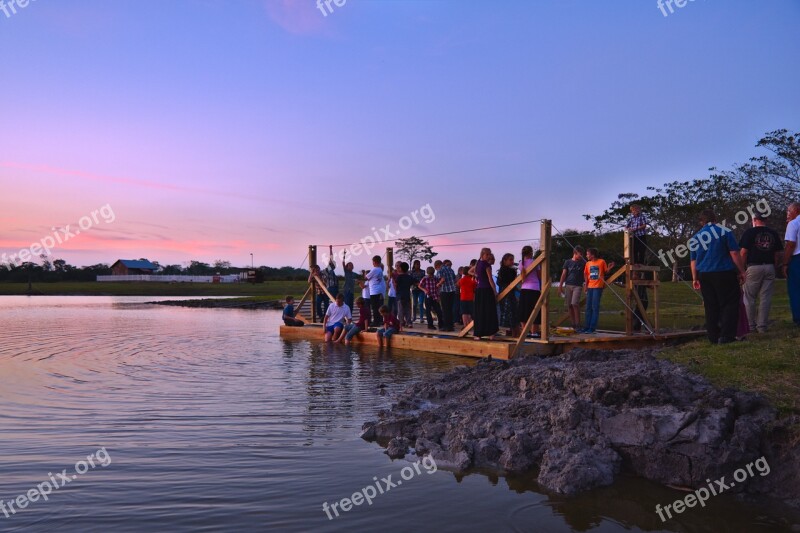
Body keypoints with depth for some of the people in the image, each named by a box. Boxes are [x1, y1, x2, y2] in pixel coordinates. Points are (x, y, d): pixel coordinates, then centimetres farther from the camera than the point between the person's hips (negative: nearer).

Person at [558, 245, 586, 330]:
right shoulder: (568, 262, 9)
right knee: (569, 305, 3)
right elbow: (564, 274, 6)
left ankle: (577, 325, -10)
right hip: (568, 285, 2)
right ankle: (573, 324, 14)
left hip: (578, 286, -2)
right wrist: (560, 286, 1)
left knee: (575, 304, -16)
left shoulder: (582, 262, 7)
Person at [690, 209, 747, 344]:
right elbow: (734, 253, -7)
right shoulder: (724, 231, -3)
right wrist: (741, 271, 1)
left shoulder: (696, 237, 9)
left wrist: (695, 279, 18)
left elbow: (693, 261, 12)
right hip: (724, 273, -4)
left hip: (704, 275, 4)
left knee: (711, 307, 8)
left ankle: (714, 337, 11)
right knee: (729, 304, 2)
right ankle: (726, 335, -5)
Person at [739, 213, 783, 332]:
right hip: (770, 268, 4)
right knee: (766, 298, 5)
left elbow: (743, 252, -9)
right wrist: (775, 268, 15)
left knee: (749, 298, 5)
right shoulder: (773, 233, 7)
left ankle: (751, 326, 5)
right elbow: (777, 254, 7)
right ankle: (762, 326, 6)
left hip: (753, 267, -4)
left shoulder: (749, 232, -5)